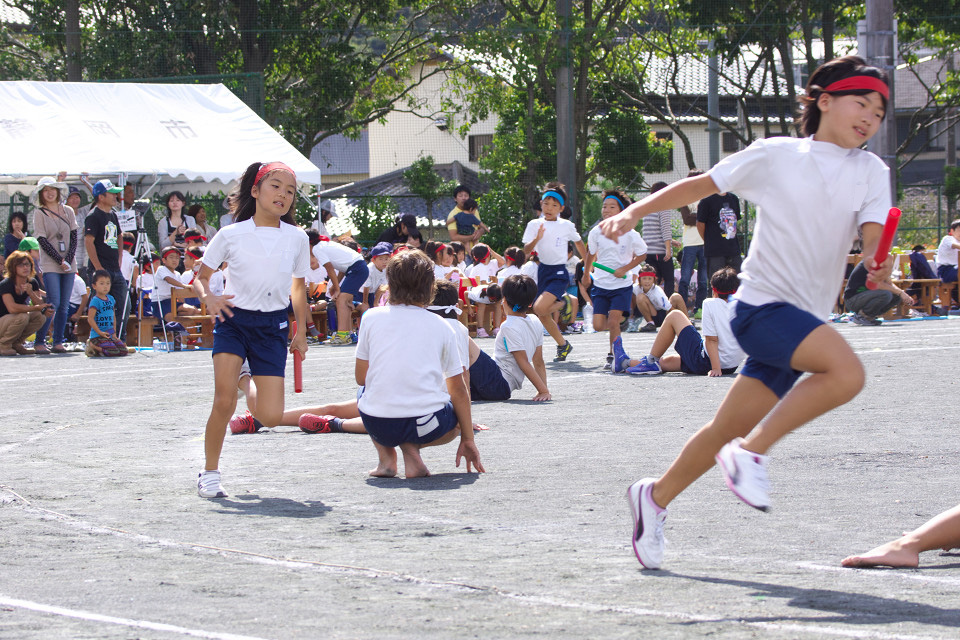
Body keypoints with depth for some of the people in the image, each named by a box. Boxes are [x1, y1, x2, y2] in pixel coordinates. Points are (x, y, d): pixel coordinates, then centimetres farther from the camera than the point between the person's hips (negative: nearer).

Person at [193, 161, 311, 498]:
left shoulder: (297, 238, 3)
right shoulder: (231, 235, -3)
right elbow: (201, 276, 5)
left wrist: (301, 331, 14)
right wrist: (209, 297, -16)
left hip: (272, 325, 2)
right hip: (233, 319, -2)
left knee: (271, 417, -9)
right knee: (224, 400, -19)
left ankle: (249, 419, 29)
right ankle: (209, 473, -2)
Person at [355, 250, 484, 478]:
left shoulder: (371, 317, 6)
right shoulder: (441, 326, 7)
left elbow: (361, 378, 13)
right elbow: (458, 389, 12)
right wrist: (468, 440, 22)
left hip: (376, 424, 1)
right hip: (425, 423, -1)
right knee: (458, 417, 33)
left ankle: (385, 455, 11)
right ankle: (411, 447, 2)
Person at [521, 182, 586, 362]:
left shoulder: (567, 226, -3)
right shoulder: (534, 225, 0)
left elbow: (578, 243, 15)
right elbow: (526, 250, -6)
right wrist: (537, 238, -23)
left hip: (559, 273, -4)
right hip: (543, 270, 4)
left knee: (539, 308, -25)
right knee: (544, 317, 7)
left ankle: (562, 303, 5)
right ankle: (563, 345, 25)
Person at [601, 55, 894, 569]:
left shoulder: (871, 172, 9)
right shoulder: (774, 156, 0)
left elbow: (873, 234, -5)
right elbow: (703, 185, 11)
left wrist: (878, 262, -29)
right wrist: (634, 212, 5)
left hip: (804, 320, 5)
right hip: (763, 302, -5)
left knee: (729, 429, 8)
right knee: (846, 372, -29)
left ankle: (655, 497, 28)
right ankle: (752, 451, -17)